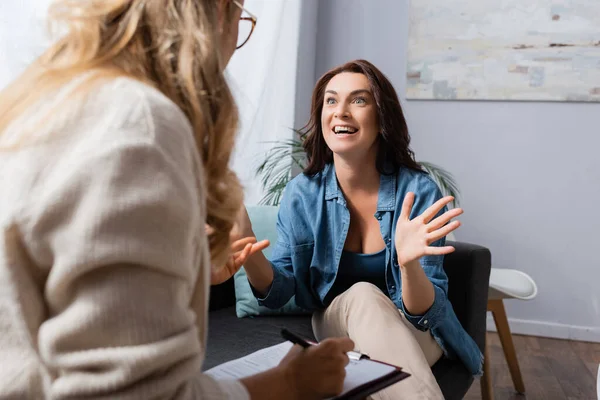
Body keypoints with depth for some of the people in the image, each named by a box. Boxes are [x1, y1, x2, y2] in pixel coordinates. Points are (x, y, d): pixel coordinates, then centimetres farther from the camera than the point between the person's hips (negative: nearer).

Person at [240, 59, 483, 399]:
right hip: (337, 323, 2)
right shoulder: (302, 194, -12)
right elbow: (278, 292, -12)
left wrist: (409, 262, -43)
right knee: (362, 296, -32)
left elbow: (422, 312, -20)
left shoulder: (419, 191, -19)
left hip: (413, 331, -1)